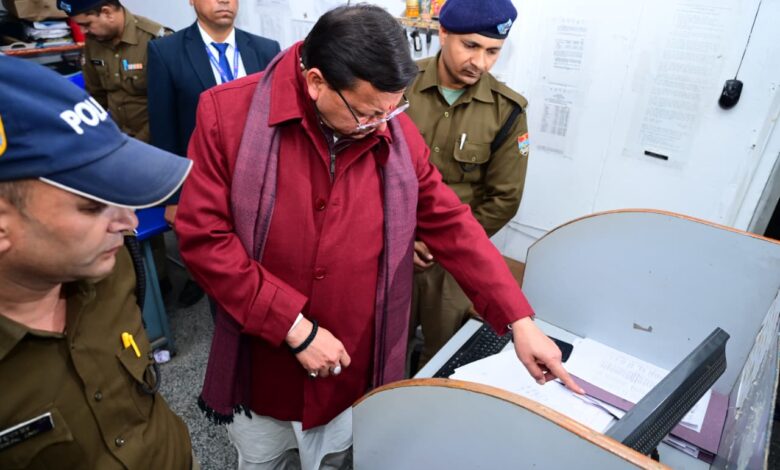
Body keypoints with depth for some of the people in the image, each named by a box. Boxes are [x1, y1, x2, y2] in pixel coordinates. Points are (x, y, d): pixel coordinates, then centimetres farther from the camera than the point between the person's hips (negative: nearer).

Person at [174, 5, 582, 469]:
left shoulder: (397, 131, -9)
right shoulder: (228, 114, -16)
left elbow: (451, 224, -5)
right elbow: (203, 236, -18)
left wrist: (520, 321, -9)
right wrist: (295, 327, -22)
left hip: (356, 371, 2)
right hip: (264, 368, -1)